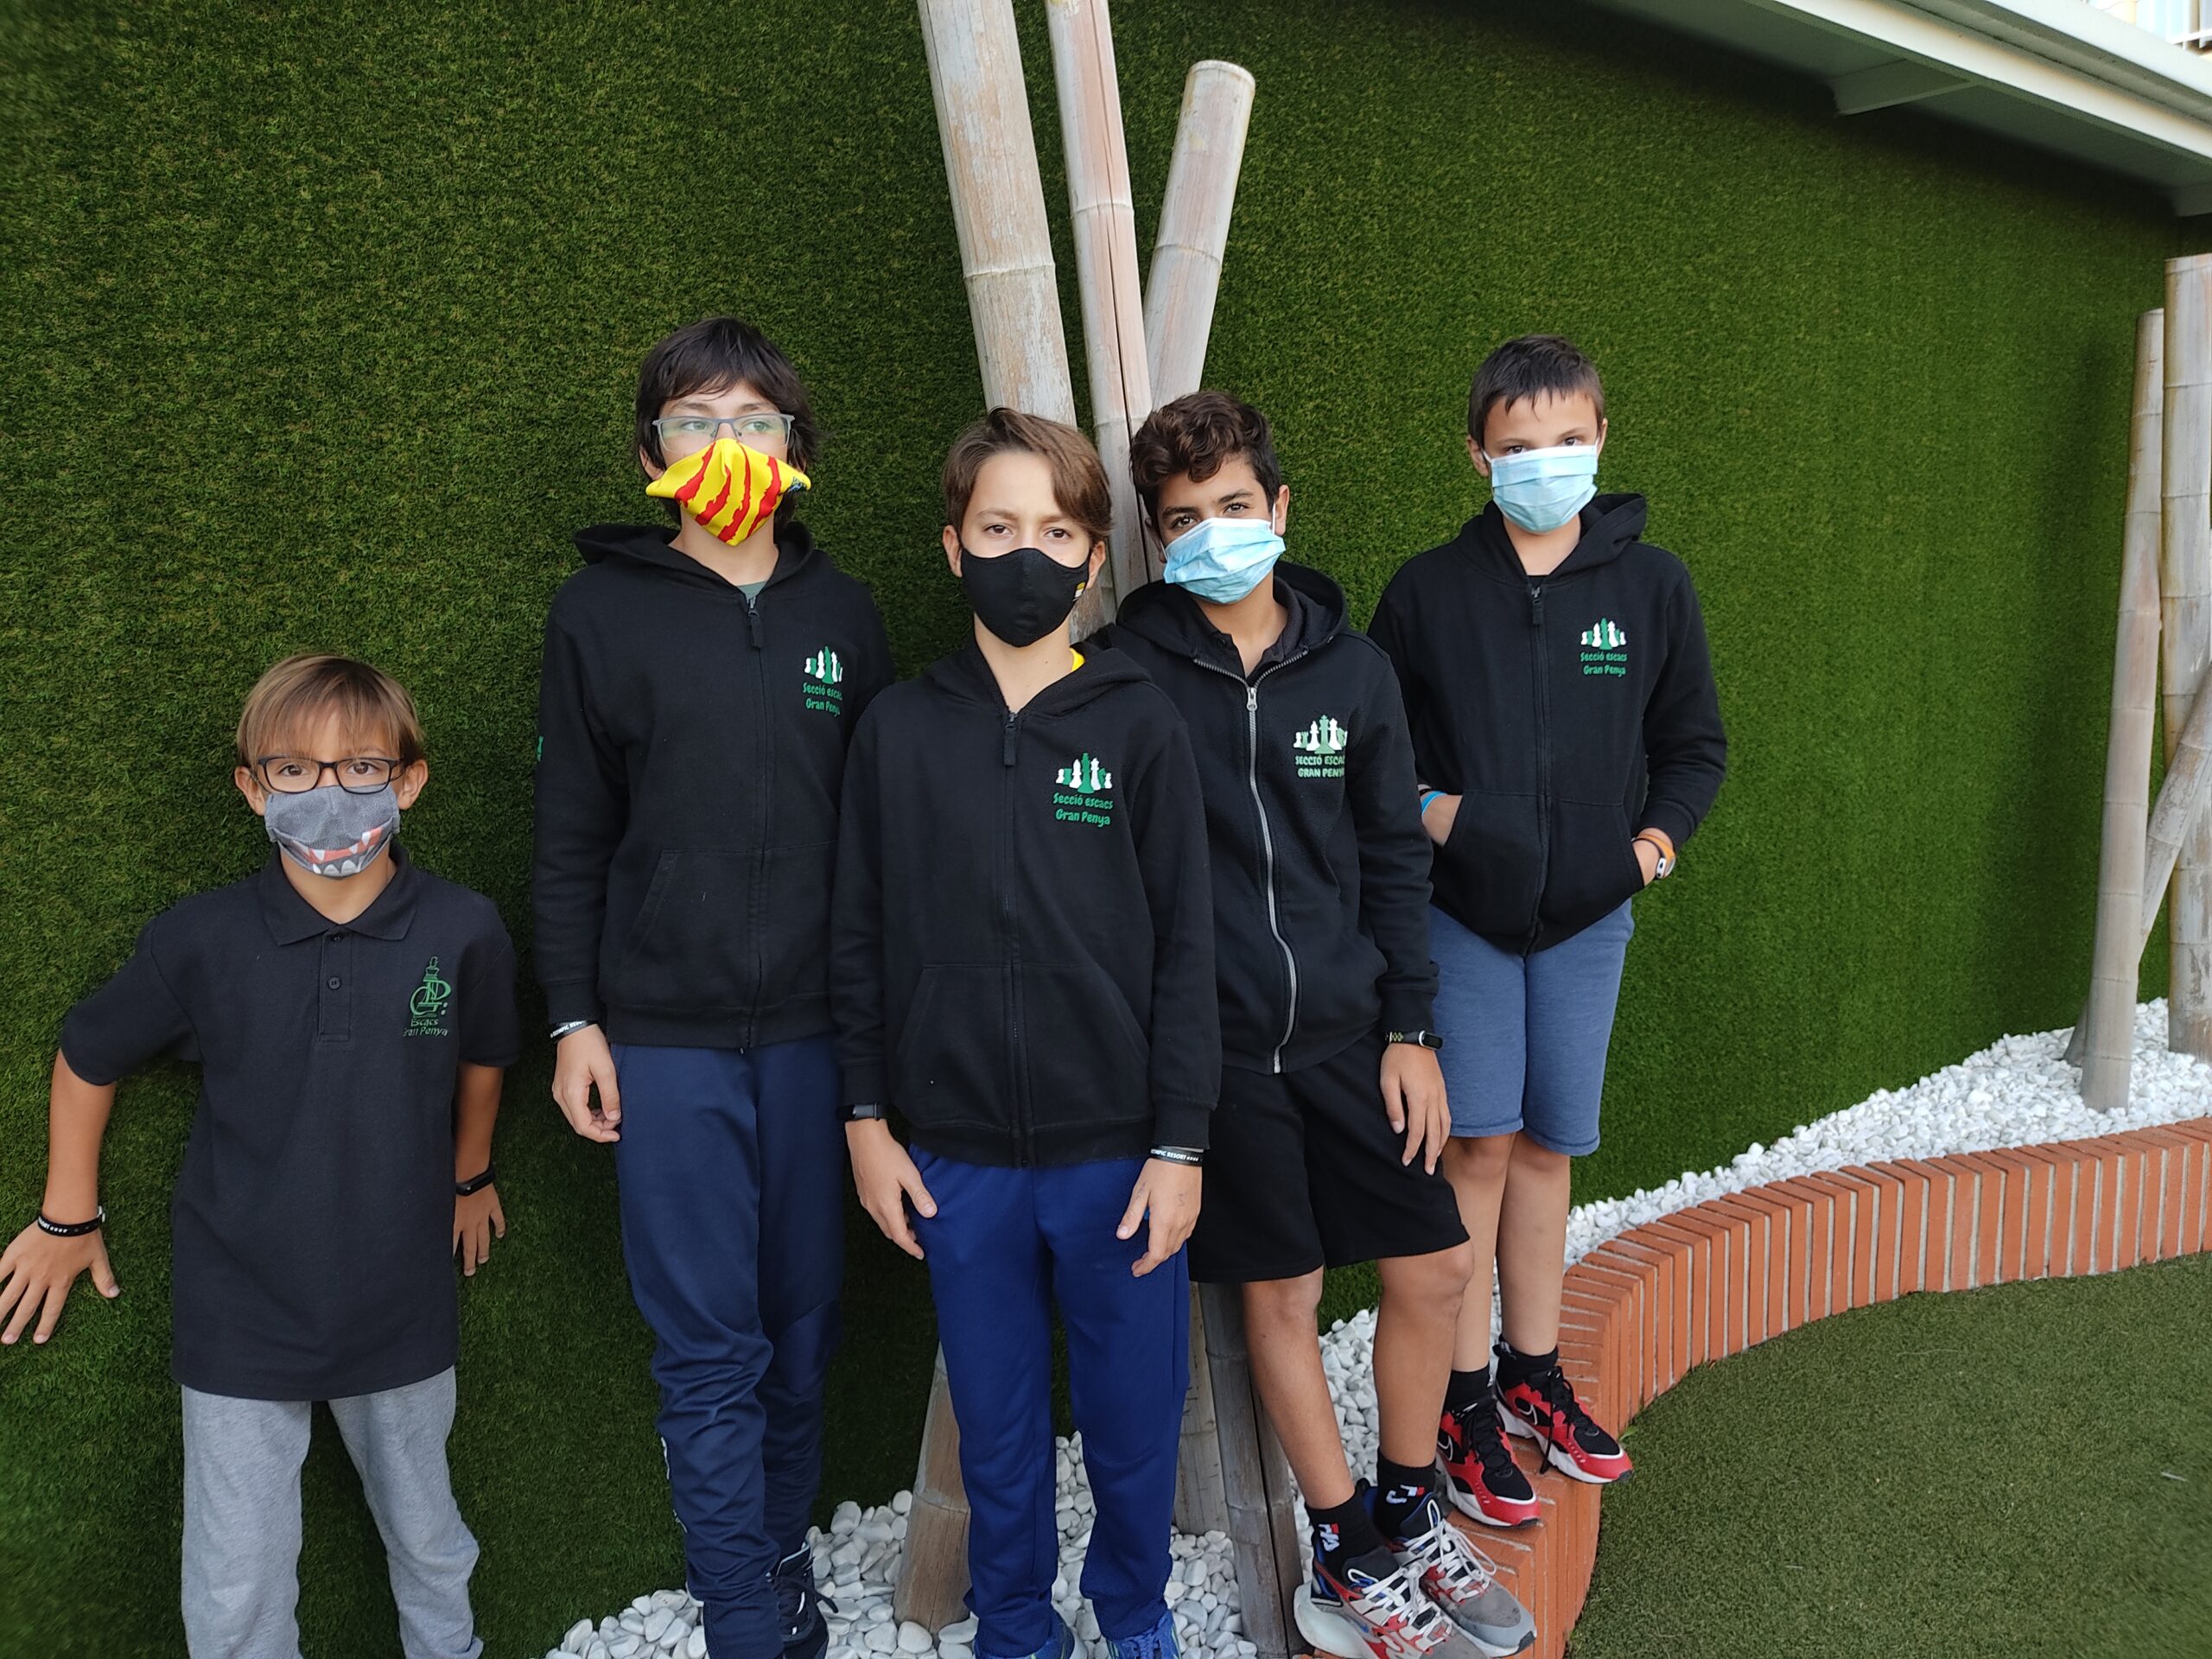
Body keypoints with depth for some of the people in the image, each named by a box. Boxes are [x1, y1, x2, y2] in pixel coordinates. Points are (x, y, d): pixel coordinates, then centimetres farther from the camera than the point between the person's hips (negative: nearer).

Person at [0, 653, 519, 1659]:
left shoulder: (462, 932, -14)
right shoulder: (201, 941, -14)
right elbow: (87, 1058, 5)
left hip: (402, 1310, 1)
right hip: (239, 1319, 0)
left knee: (427, 1541, 20)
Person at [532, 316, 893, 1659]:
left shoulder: (841, 613, 7)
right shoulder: (602, 613, 2)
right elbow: (572, 835, 3)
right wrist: (574, 1019, -1)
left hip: (816, 1029, 2)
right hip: (665, 1041, -2)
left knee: (804, 1321, 13)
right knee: (709, 1348, 3)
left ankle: (785, 1551, 33)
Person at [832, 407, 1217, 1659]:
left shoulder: (1141, 725, -3)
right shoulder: (899, 730, 1)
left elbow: (1185, 945, -3)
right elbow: (861, 939, 5)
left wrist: (1179, 1143, -6)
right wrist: (867, 1117, 2)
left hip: (1119, 1153, -1)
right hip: (959, 1156, 1)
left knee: (1136, 1414, 13)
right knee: (998, 1418, 15)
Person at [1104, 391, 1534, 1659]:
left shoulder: (1353, 668, 3)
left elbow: (1394, 858, 7)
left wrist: (1411, 1029, 3)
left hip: (1348, 1030, 3)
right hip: (1214, 1045, -3)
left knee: (1436, 1267, 8)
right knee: (1281, 1295, 9)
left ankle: (1409, 1515, 33)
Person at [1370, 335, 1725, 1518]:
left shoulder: (1651, 584, 3)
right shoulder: (1426, 590, -1)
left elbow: (1694, 744, 10)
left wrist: (1657, 836, -6)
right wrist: (1432, 811, -12)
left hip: (1588, 919, 2)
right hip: (1461, 912, -2)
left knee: (1547, 1145, 11)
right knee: (1478, 1143, -3)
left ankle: (1533, 1376, 27)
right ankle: (1465, 1399, 11)